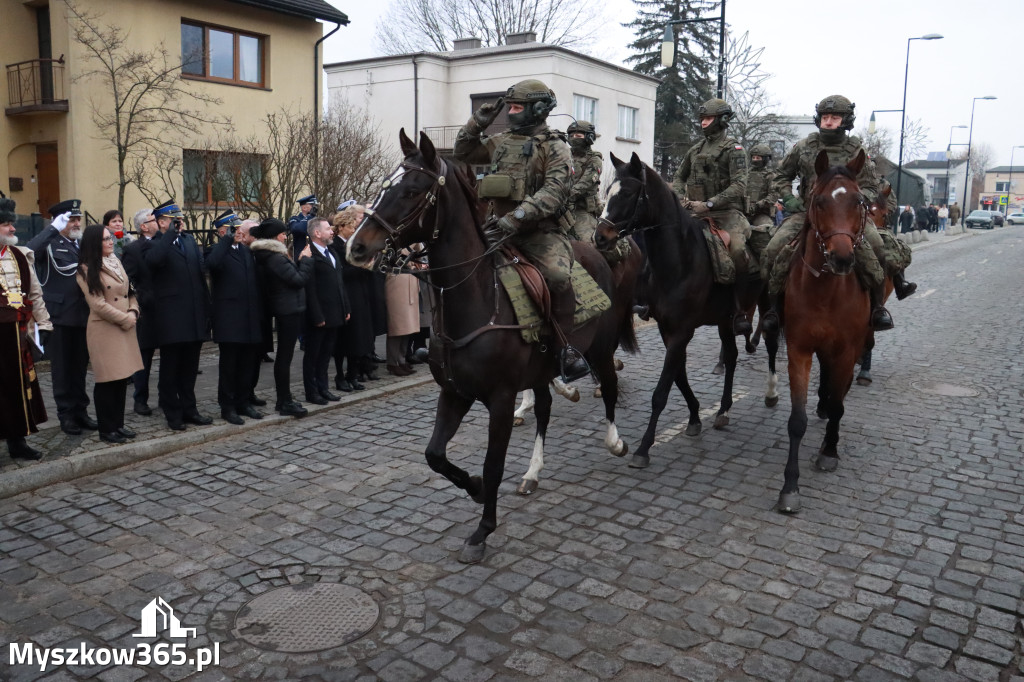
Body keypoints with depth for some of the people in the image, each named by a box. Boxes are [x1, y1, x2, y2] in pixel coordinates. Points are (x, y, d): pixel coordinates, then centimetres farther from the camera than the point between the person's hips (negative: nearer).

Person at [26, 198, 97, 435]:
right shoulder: (50, 244, -5)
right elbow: (29, 251, -26)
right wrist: (54, 228, -24)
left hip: (83, 316, 5)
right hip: (60, 316, -5)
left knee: (80, 366, 13)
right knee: (62, 368, 5)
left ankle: (80, 411, 23)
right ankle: (66, 415, 14)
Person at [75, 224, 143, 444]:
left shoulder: (116, 263, 14)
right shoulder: (87, 270, -7)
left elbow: (130, 292, 15)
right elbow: (98, 304, -14)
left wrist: (133, 312, -3)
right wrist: (125, 319, -11)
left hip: (125, 329, 7)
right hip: (104, 330, -7)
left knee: (122, 378, 10)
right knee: (107, 381, -1)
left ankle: (118, 424, 20)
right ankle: (107, 429, 9)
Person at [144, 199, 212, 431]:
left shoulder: (189, 239, 13)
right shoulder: (155, 244, -6)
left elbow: (201, 270, 15)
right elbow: (153, 259, -31)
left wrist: (206, 306, 11)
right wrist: (171, 232, -22)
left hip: (195, 316, 6)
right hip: (172, 318, -6)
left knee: (189, 368, 15)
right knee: (170, 369, 6)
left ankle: (189, 410, 26)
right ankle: (173, 415, 15)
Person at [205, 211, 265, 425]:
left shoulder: (246, 251, 16)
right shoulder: (219, 251, -5)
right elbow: (212, 264, -31)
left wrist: (260, 313, 12)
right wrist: (227, 238, -24)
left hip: (250, 318, 6)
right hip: (229, 318, -6)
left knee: (248, 363, 12)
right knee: (228, 364, 2)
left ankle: (243, 402, 24)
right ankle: (227, 407, 11)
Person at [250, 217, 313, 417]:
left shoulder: (266, 256, 12)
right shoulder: (276, 258, -18)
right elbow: (299, 280, -17)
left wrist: (301, 261, 8)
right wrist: (306, 259, -7)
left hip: (283, 310, 10)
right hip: (289, 310, -10)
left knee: (283, 355, 15)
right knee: (285, 356, -5)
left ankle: (283, 399, 23)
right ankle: (285, 403, 1)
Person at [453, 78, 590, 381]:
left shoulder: (555, 147, 0)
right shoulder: (500, 142, 19)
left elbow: (554, 190, -16)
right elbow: (462, 153, 32)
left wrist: (516, 218, -27)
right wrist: (476, 124, 15)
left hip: (541, 231, -6)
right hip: (498, 227, 6)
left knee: (557, 274, -31)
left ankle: (567, 348, -15)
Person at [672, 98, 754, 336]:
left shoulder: (734, 149, -1)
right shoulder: (696, 149, 18)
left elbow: (738, 186, -13)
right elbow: (679, 177, 27)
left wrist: (709, 203, -22)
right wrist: (681, 197, 5)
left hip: (727, 212, -6)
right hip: (697, 212, 6)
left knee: (738, 251, -30)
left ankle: (740, 311, -19)